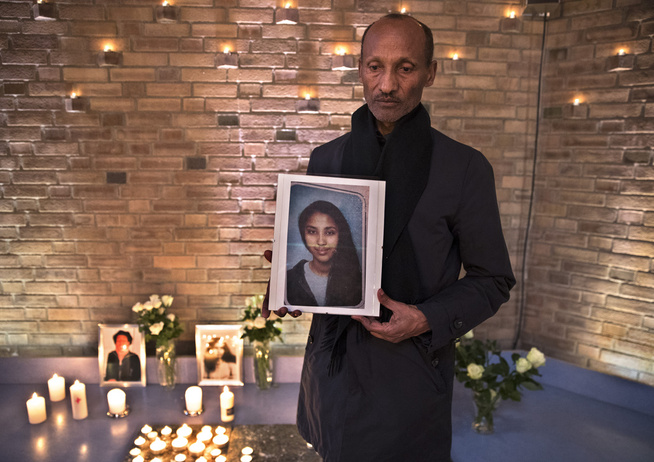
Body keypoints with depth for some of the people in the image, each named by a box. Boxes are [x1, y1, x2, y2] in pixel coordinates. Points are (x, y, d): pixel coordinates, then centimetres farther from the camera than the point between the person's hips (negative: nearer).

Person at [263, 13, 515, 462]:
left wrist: (426, 320, -19)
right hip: (332, 369, 4)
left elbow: (492, 280, -4)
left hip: (410, 374, -3)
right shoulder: (326, 159, 2)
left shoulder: (466, 168, -10)